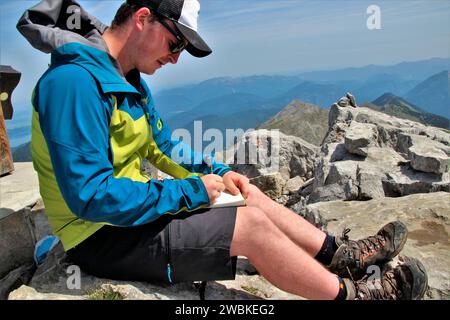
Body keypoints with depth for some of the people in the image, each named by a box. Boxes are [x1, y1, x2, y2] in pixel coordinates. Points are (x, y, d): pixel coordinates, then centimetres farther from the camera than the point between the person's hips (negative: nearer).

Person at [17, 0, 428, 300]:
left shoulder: (131, 81, 7)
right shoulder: (74, 81, -24)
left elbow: (163, 149, 14)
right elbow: (90, 197, -29)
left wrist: (218, 173, -1)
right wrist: (191, 191, -22)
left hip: (136, 209, 9)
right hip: (103, 237, -9)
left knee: (252, 198, 4)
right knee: (252, 224, -18)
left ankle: (342, 254, 16)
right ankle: (352, 293, 2)